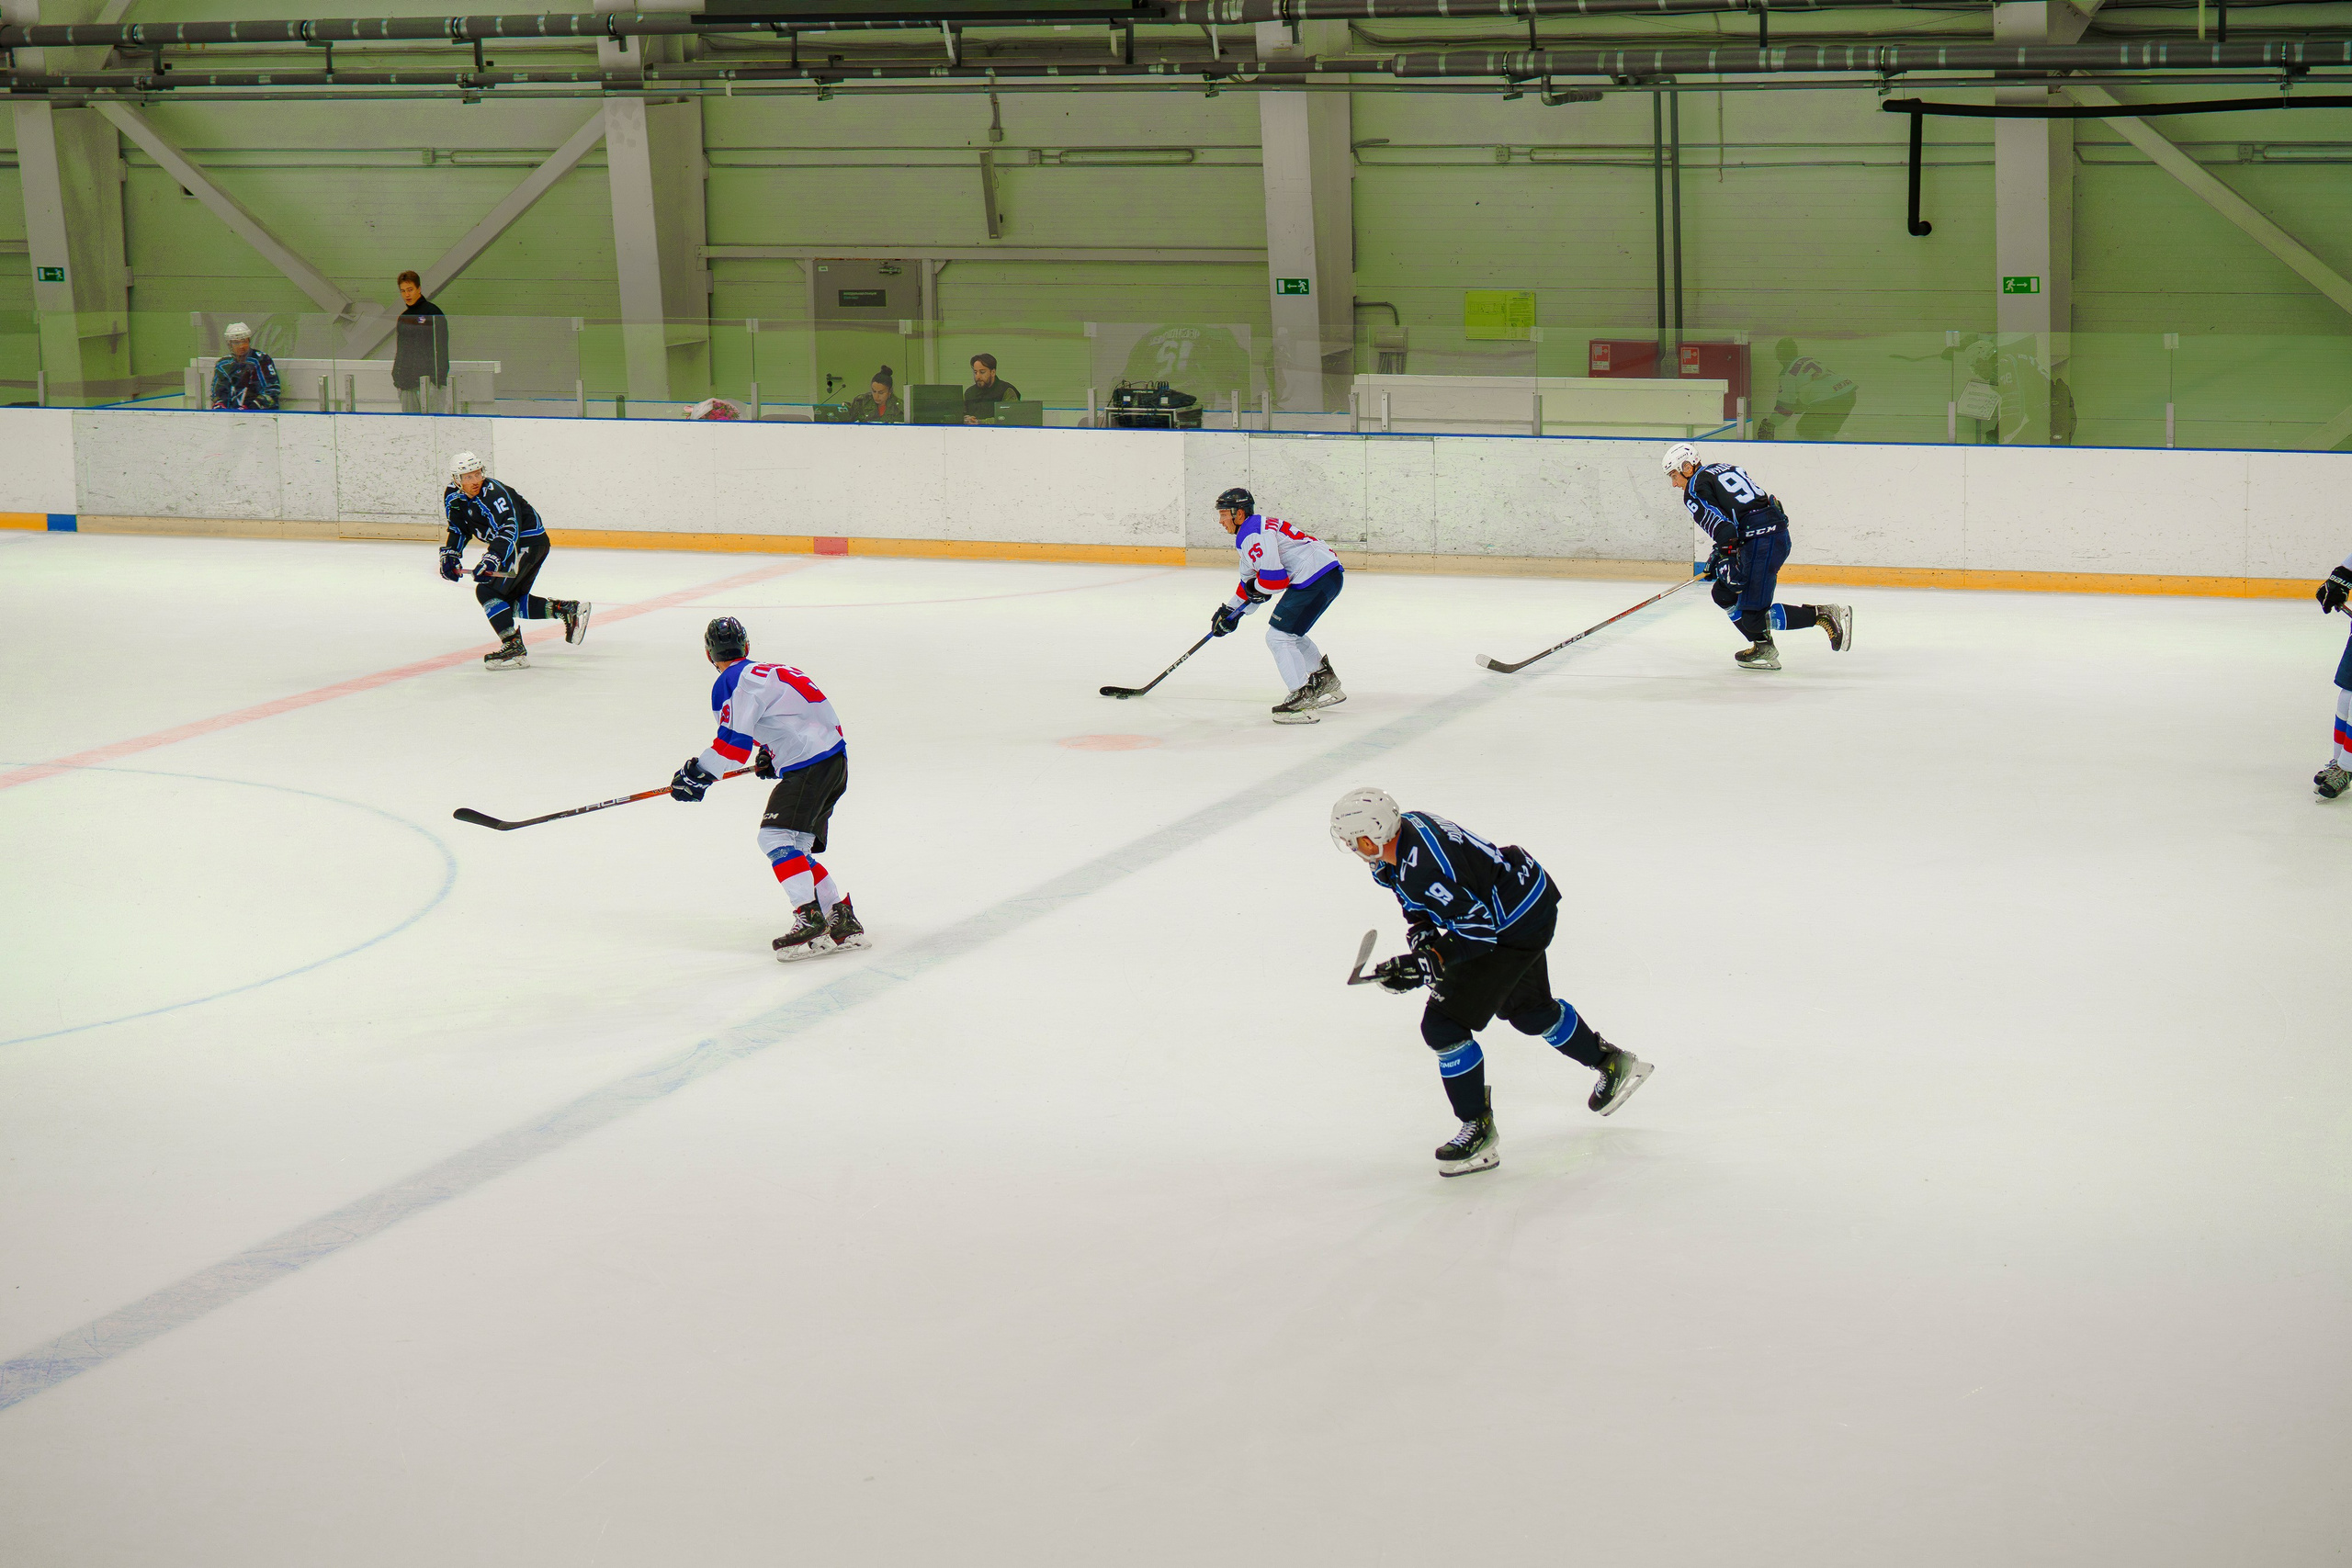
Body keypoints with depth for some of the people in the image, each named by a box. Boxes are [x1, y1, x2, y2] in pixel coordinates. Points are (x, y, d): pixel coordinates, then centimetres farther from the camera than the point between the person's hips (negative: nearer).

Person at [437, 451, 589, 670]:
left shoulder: (493, 493, -27)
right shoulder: (453, 496, 0)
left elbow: (509, 529, -37)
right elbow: (458, 529, 17)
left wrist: (491, 559, -47)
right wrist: (449, 555, 3)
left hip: (529, 542, -10)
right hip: (512, 546, 10)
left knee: (487, 591, -17)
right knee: (512, 601, 13)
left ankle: (513, 648, -18)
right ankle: (569, 609, 17)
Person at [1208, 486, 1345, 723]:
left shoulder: (1253, 534, -12)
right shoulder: (1249, 536, 23)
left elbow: (1273, 578, -21)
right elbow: (1250, 583, 32)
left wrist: (1256, 587, -1)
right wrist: (1230, 611, 29)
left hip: (1317, 577, -11)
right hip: (1330, 577, 11)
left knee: (1278, 636, -9)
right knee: (1290, 632, 26)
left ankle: (1302, 699, -12)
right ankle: (1326, 682, 36)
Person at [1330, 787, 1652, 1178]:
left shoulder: (1423, 868, -34)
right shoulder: (1406, 826, -4)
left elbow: (1479, 925, -28)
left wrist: (1428, 961, -24)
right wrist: (1420, 930, -1)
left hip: (1517, 923, -10)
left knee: (1443, 1024, -10)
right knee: (1526, 1009, 30)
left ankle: (1478, 1131, 0)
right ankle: (1611, 1062, 49)